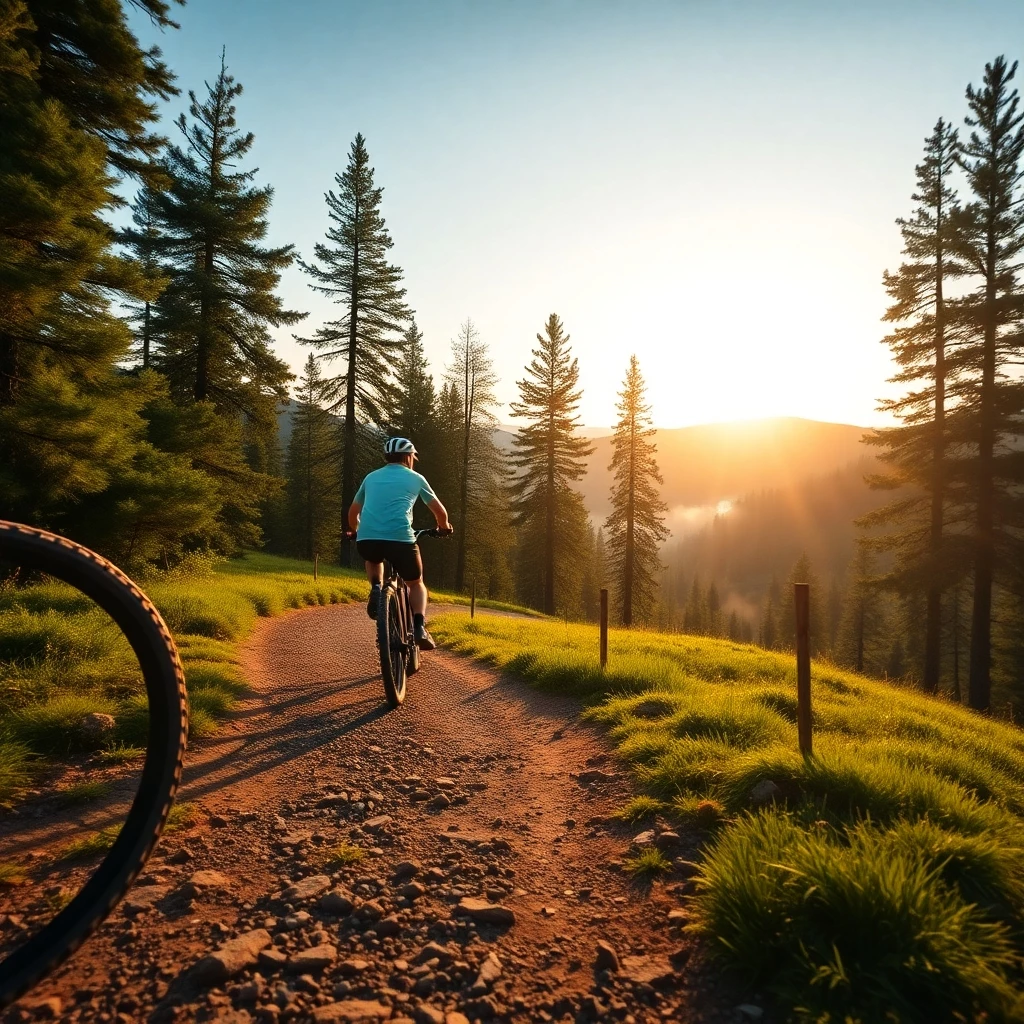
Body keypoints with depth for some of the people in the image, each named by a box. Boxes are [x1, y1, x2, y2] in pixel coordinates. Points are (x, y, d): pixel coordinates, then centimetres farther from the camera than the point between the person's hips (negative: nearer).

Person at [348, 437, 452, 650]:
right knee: (416, 583, 21)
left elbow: (353, 512, 32)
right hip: (400, 539, -2)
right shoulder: (415, 478, 16)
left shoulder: (371, 477, 24)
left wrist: (356, 531, 52)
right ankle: (419, 628, 0)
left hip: (367, 539, 3)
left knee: (374, 560, 39)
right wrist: (444, 526, 45)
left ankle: (376, 590, 11)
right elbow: (440, 511, 24)